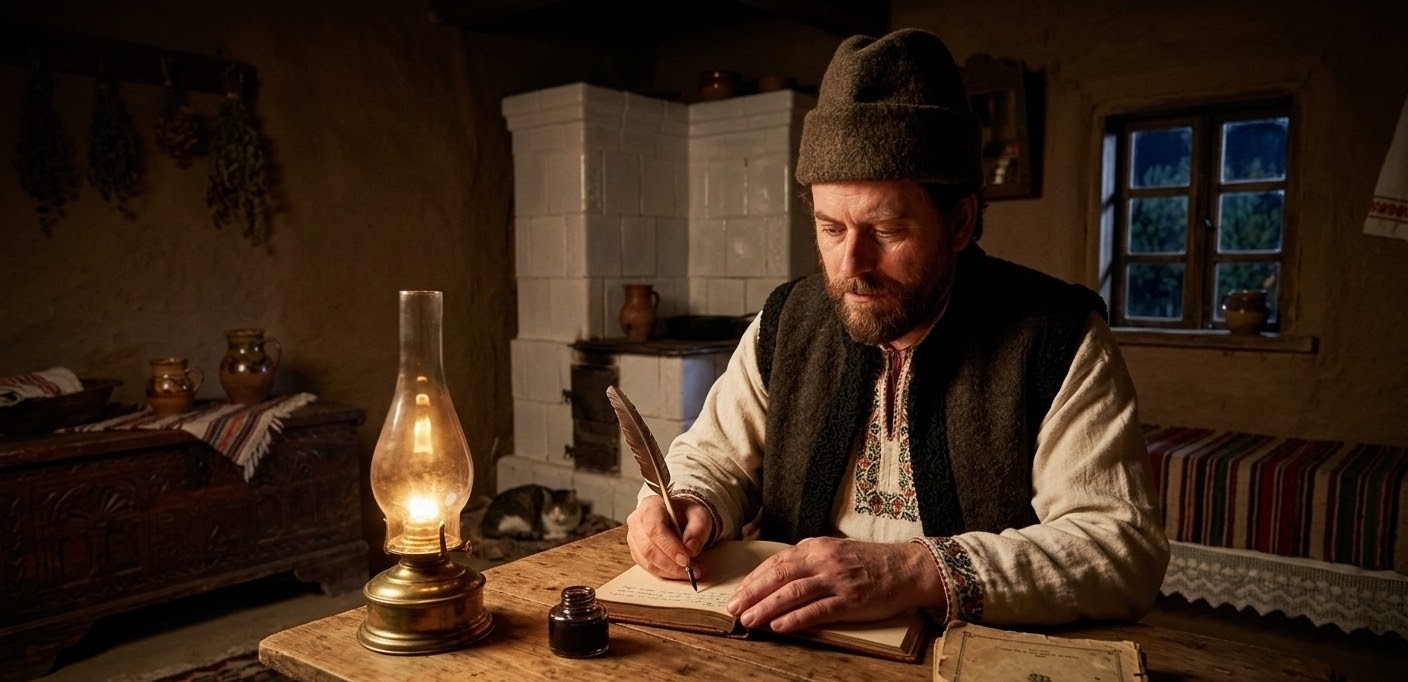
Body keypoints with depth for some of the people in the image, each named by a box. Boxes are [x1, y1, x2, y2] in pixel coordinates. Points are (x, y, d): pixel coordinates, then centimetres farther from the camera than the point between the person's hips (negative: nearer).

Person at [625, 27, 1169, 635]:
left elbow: (1126, 547, -17)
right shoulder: (786, 321, 1)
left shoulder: (1058, 338, -11)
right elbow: (714, 458, 9)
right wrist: (687, 506, -15)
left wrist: (920, 573, -30)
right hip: (791, 651, 3)